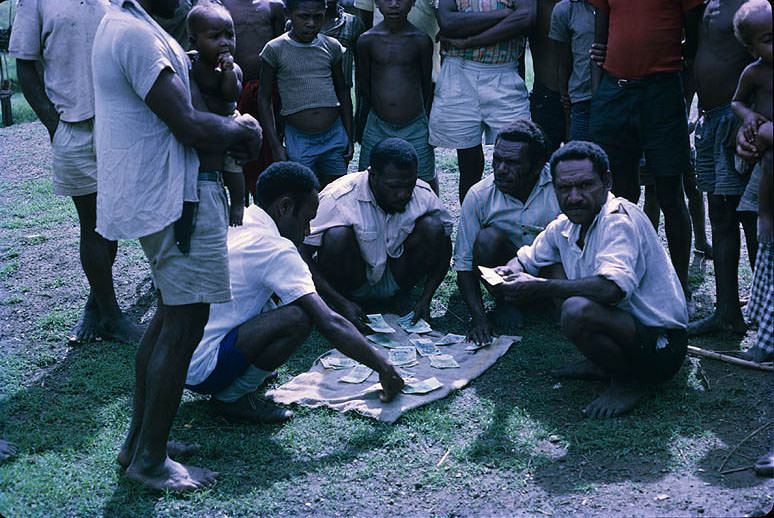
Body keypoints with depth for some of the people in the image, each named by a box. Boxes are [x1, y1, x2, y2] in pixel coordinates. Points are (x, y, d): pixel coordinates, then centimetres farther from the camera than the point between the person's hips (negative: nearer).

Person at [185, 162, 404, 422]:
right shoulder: (276, 251, -16)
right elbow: (330, 324, -19)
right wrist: (384, 368, -9)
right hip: (200, 370, -9)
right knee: (298, 318, -20)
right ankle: (231, 397, -5)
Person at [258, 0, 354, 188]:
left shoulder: (332, 47, 6)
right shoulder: (275, 50, -4)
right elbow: (264, 99, 1)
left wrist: (349, 137, 12)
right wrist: (276, 146, -4)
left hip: (335, 136, 3)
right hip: (298, 140, -3)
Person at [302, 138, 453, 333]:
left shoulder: (424, 196, -15)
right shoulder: (339, 199, -26)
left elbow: (444, 250, -1)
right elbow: (302, 256, -23)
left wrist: (425, 299, -13)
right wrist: (342, 303, -30)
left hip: (394, 280, 3)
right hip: (351, 281, -3)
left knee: (433, 226, -20)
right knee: (338, 235, -33)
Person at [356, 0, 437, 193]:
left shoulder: (421, 40, -5)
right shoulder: (367, 40, -3)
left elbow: (427, 85, 6)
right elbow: (364, 85, 7)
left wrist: (427, 121, 10)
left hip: (415, 127, -1)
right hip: (377, 126, 1)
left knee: (426, 181, 6)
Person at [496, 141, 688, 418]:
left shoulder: (619, 218, -21)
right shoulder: (564, 226, 5)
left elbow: (613, 288, -37)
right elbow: (527, 259, 21)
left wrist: (540, 288, -32)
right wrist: (507, 272, -4)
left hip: (662, 346, -9)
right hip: (628, 324, 9)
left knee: (576, 310, -33)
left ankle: (631, 381, -7)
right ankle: (602, 364, 15)